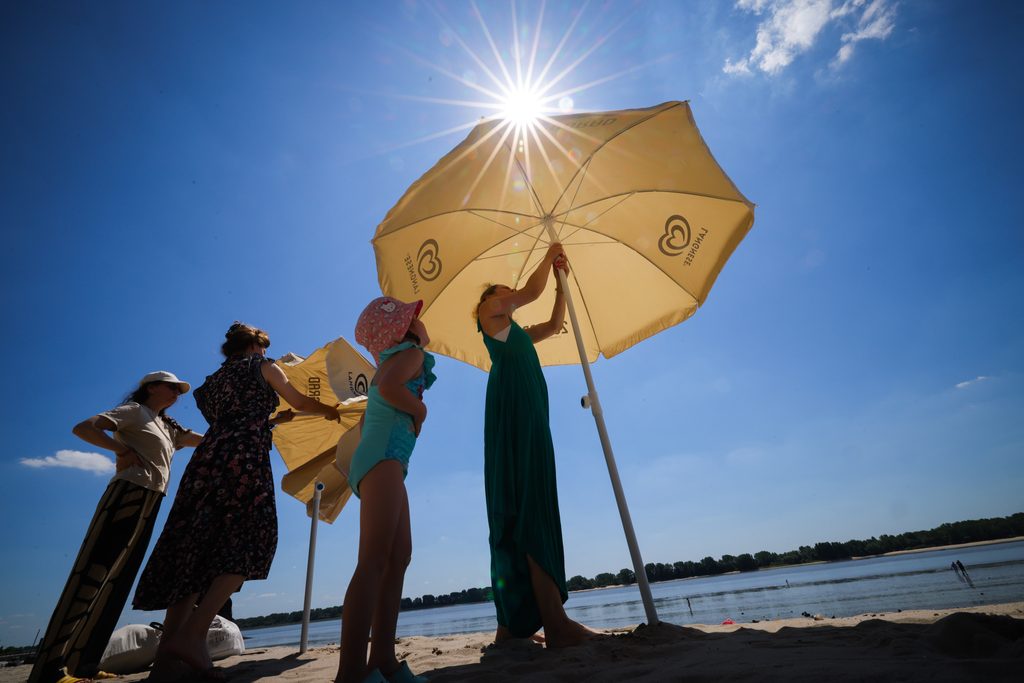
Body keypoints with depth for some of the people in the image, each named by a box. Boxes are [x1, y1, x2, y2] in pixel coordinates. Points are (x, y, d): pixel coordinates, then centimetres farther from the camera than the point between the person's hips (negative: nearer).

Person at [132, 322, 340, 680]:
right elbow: (299, 402, 14)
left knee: (194, 549, 3)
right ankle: (191, 636, -22)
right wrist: (331, 410, 30)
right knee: (245, 543, -7)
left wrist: (267, 416, 47)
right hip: (244, 456, -7)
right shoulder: (262, 366, 12)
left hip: (207, 456, 7)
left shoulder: (213, 380, 29)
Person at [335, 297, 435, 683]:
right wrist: (419, 409, -5)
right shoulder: (412, 352, 1)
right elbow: (389, 387, -20)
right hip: (384, 456, -9)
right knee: (374, 560, -17)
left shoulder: (391, 360, 27)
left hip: (375, 459, 9)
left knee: (399, 558, 5)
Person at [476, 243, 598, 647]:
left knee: (519, 517, 2)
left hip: (530, 418, 9)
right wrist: (548, 258, 20)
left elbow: (554, 324, 34)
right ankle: (556, 623, -22)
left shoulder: (516, 334, 34)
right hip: (512, 413, -9)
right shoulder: (489, 311, 12)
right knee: (532, 510, -18)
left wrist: (561, 280, 30)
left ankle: (513, 626, 5)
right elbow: (531, 292, 3)